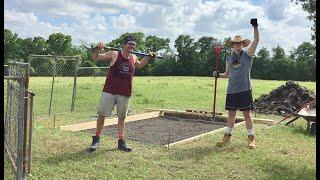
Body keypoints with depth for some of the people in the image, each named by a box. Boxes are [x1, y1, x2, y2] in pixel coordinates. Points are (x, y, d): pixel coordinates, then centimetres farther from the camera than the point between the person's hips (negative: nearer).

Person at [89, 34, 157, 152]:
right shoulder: (114, 54, -5)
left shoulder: (133, 58, 7)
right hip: (109, 91, -3)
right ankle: (96, 139, 17)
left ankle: (121, 142, 18)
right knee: (101, 115, 2)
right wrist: (98, 49, -19)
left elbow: (140, 65, 31)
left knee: (122, 117, 9)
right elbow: (95, 58, -1)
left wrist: (148, 57, 20)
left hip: (125, 93, 3)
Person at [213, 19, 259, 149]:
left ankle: (251, 139, 8)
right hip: (231, 90, 4)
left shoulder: (247, 55, 2)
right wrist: (218, 75, 1)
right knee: (231, 114, 11)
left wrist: (255, 27, -19)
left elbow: (256, 41, -10)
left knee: (247, 114, 0)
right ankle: (227, 137, 21)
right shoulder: (229, 59, 12)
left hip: (245, 90, -4)